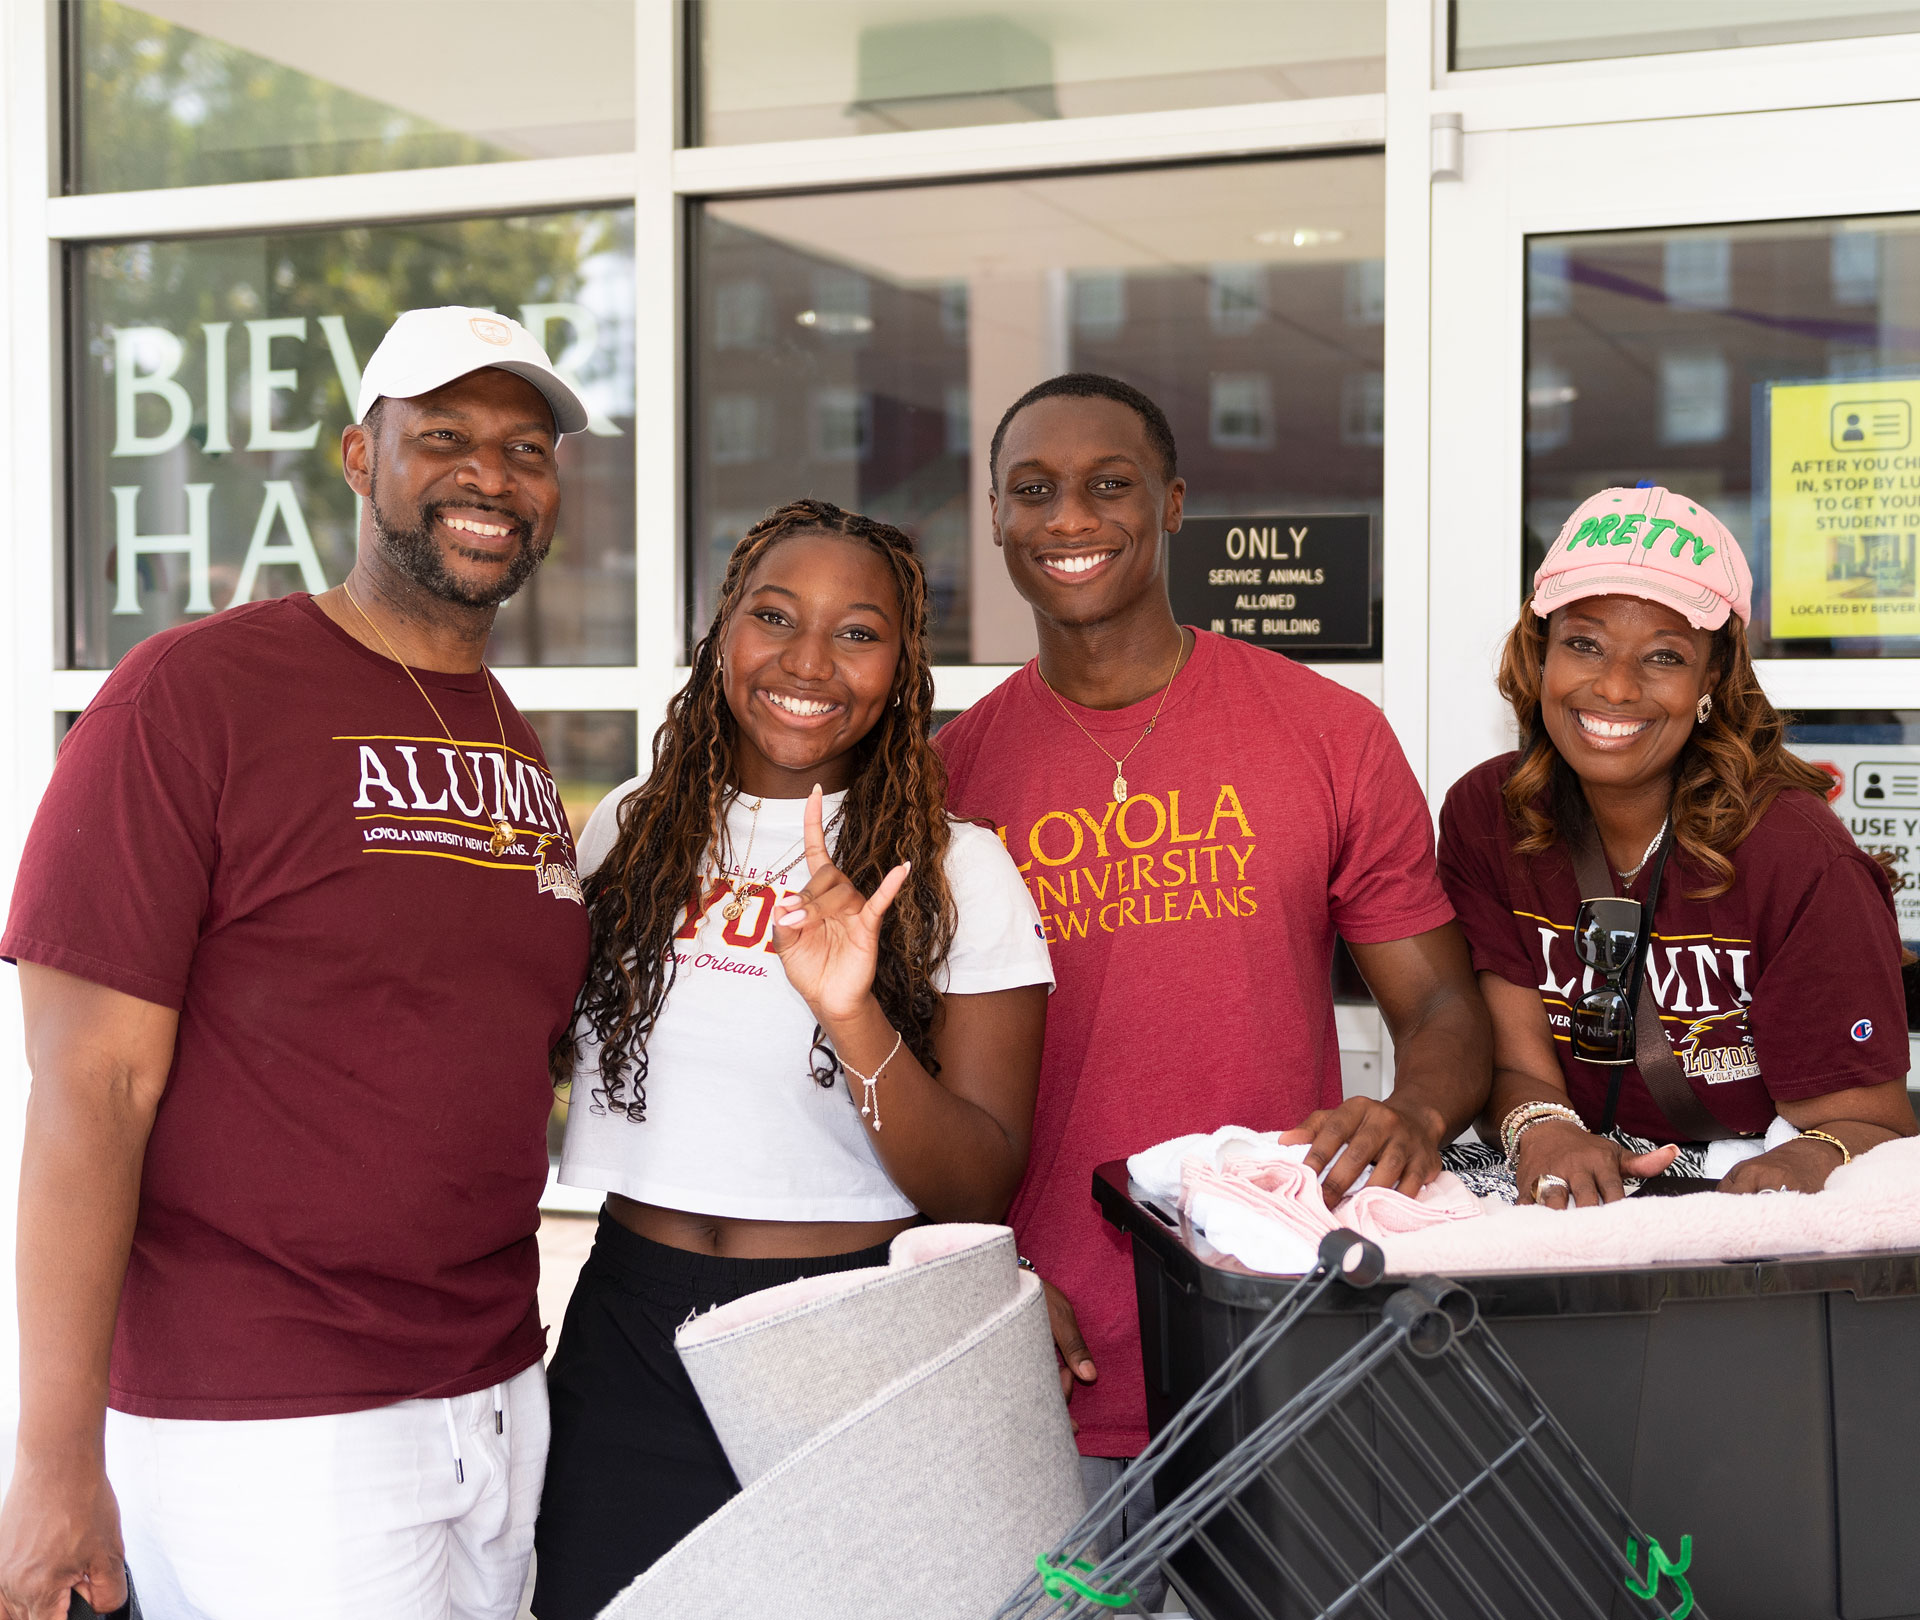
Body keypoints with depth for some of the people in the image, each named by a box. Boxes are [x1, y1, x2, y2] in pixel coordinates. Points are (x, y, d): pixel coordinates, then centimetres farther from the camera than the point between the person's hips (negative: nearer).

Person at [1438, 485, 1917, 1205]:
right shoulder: (1485, 815, -2)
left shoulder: (1801, 861, -12)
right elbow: (1516, 1067, -3)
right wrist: (1544, 1130, -27)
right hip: (1576, 1197, 2)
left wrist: (1806, 1162, -36)